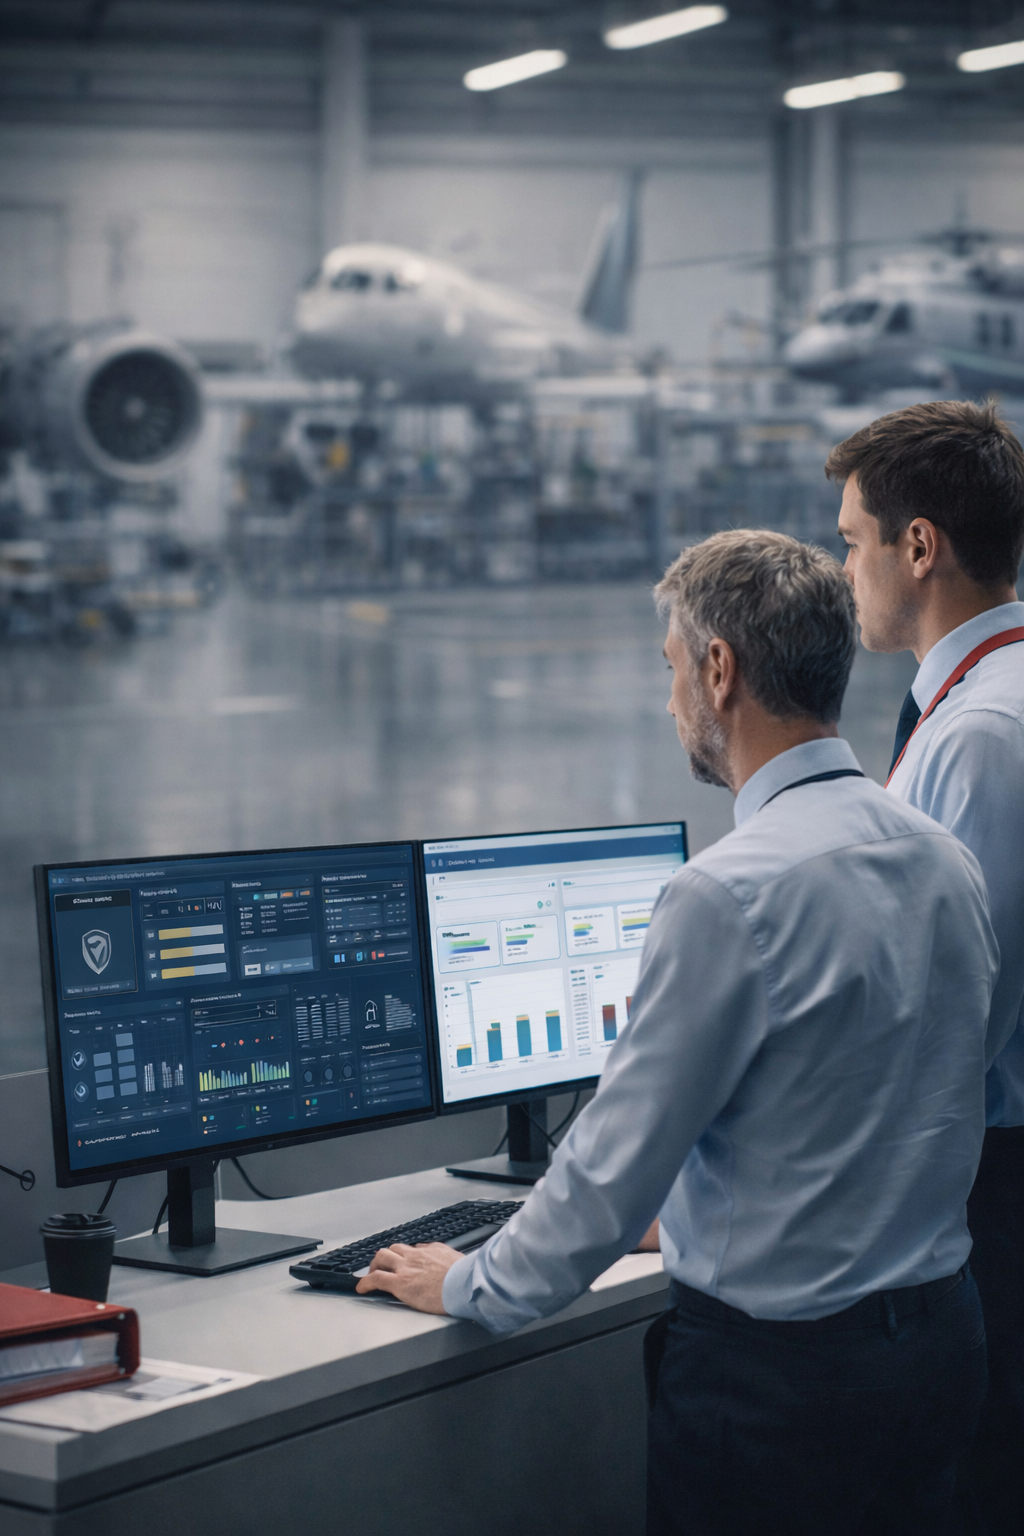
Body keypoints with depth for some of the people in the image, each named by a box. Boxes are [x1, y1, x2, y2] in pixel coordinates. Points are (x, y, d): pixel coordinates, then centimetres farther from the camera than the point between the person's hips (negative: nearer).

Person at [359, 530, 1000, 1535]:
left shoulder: (733, 894, -21)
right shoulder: (947, 862, 4)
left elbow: (621, 1154, -15)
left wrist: (473, 1286, 1)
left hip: (777, 1373, -8)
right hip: (944, 1336, 8)